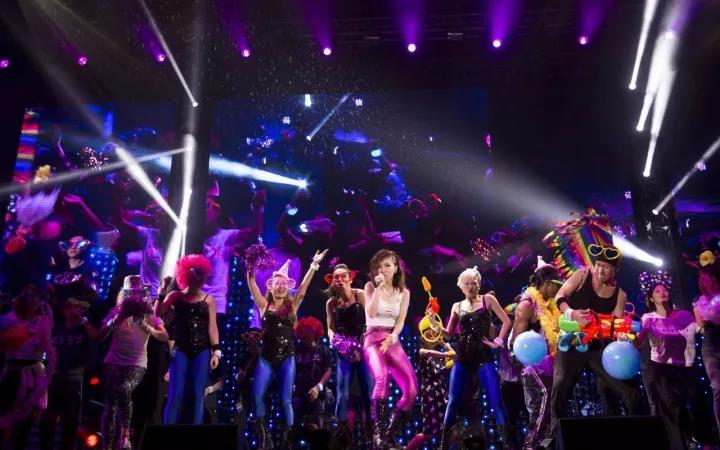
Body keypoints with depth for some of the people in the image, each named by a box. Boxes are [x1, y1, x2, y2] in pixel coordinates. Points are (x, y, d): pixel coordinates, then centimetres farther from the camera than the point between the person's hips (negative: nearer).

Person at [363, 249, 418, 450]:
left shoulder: (404, 292, 13)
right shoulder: (370, 286, 7)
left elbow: (400, 321, 4)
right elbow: (371, 314, -7)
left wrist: (391, 338, -14)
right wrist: (379, 287, -10)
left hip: (393, 341, 3)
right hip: (373, 338, -3)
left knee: (411, 389, -15)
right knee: (382, 377, -34)